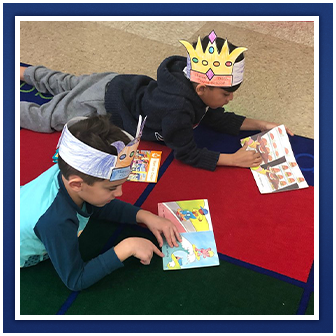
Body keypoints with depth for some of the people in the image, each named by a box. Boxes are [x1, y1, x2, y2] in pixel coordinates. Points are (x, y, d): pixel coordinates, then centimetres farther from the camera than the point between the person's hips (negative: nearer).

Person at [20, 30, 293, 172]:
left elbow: (218, 119, -3)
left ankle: (23, 71, 48)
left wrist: (262, 125, -11)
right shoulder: (177, 109, -41)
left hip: (121, 84, 7)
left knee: (66, 85, 30)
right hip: (102, 106, -7)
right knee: (44, 117, 14)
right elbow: (188, 153, -29)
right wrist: (233, 159, -32)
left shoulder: (195, 84, -17)